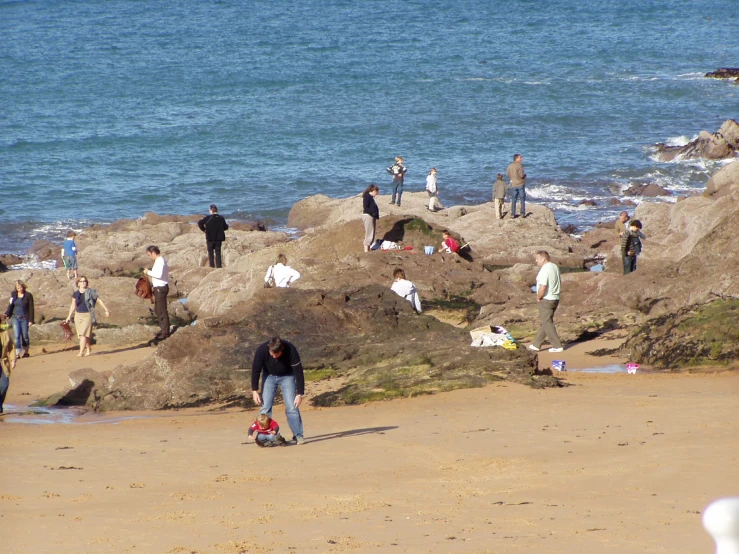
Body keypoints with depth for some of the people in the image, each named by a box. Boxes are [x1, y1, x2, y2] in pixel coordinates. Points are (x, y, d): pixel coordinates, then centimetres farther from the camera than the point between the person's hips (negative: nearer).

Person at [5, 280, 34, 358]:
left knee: (25, 336, 5)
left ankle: (26, 351, 25)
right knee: (16, 335, -9)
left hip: (24, 318, -2)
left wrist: (31, 320, -7)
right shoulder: (13, 294, 4)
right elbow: (10, 305, 12)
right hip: (15, 317, 2)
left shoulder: (28, 295, -4)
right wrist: (7, 314, -2)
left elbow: (31, 308, -3)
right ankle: (17, 353, -11)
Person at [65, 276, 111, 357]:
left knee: (83, 334, -14)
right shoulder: (75, 294, 6)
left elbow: (99, 300, 1)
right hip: (78, 315, 5)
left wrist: (106, 310, -1)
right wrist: (69, 316, 11)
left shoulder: (90, 292, -4)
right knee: (81, 334, 10)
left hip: (87, 315, -5)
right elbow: (73, 306, 13)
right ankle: (89, 349, 29)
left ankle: (81, 352, -15)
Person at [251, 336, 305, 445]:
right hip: (269, 376, 1)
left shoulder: (291, 350, -34)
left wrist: (299, 394, -25)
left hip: (287, 376, -1)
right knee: (265, 407, -9)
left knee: (292, 406, -12)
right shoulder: (262, 350, -31)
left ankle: (298, 436, -5)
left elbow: (298, 371, -25)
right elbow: (255, 370, -17)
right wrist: (254, 391, -17)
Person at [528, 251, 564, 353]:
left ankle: (557, 346, 0)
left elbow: (542, 288, -28)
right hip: (555, 298, 9)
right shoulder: (555, 267, 9)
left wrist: (538, 298, -9)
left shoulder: (544, 270, -20)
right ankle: (536, 345, 23)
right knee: (545, 322, 15)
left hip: (546, 300, -9)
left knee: (547, 323, -1)